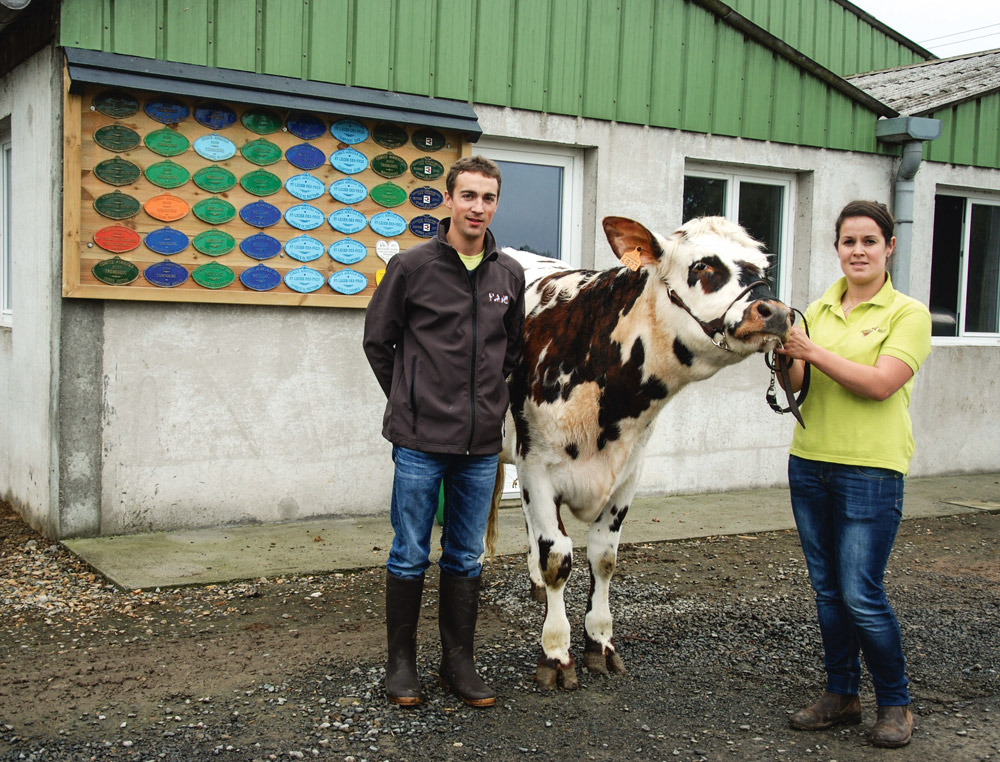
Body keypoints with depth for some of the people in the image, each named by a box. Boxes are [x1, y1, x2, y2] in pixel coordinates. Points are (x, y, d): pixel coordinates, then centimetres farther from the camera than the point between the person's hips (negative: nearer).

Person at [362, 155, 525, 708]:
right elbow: (377, 340, 5)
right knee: (410, 555, 5)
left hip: (481, 443, 4)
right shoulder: (411, 266, -4)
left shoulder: (510, 274, 7)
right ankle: (401, 663, 19)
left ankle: (458, 663, 24)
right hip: (420, 440, -3)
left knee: (466, 559, 12)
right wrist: (408, 399, 7)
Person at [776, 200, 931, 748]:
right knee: (827, 588, 12)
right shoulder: (818, 310, 11)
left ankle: (895, 704, 16)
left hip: (871, 470, -5)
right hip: (809, 461, 6)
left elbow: (880, 384, -18)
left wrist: (813, 351, -20)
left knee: (861, 594, -4)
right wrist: (785, 356, -12)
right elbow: (796, 388, 8)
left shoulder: (907, 313, -4)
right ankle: (840, 695, 26)